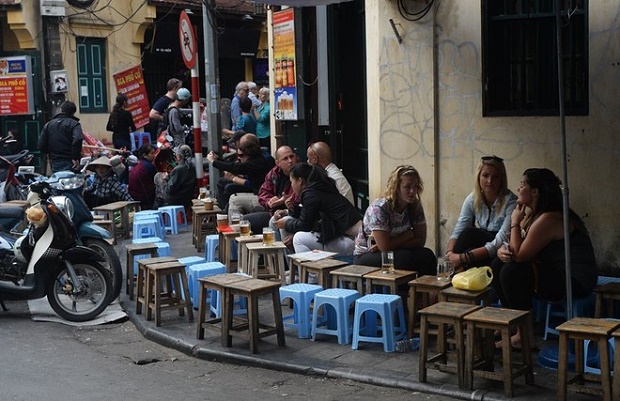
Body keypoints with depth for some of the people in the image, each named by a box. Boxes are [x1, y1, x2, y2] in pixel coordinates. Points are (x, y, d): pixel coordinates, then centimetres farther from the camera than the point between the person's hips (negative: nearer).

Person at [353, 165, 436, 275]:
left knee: (427, 256, -21)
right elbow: (385, 246, -26)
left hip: (395, 252, 5)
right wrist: (409, 234, -13)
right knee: (405, 257, -32)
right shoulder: (379, 208, -22)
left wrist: (394, 244, -18)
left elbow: (421, 240, -6)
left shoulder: (415, 206, -5)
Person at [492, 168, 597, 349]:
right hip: (556, 273, 11)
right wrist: (502, 250, -13)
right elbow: (515, 248, 12)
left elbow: (520, 255, -24)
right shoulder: (533, 214, 9)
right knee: (498, 266, 6)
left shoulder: (549, 219, -24)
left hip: (575, 282, -11)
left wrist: (515, 222, -13)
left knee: (511, 272, -27)